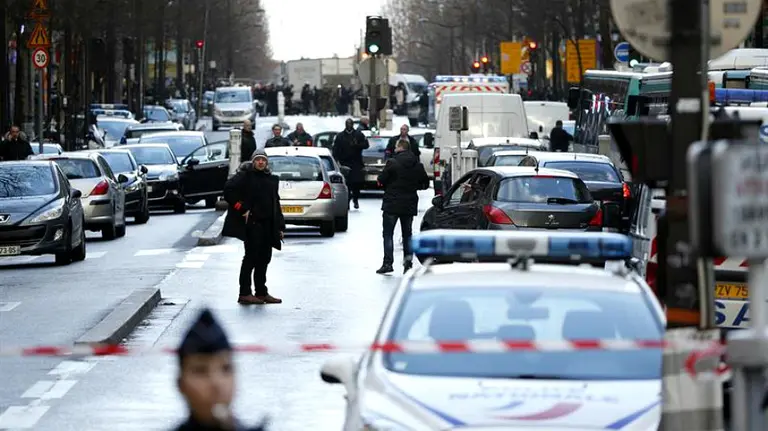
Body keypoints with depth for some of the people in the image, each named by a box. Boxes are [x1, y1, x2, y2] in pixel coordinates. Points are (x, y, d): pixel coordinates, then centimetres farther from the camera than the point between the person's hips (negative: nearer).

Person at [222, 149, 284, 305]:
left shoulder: (271, 179, 16)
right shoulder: (245, 176, -4)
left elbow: (275, 203, 20)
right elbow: (229, 191, -13)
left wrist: (280, 226, 15)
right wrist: (242, 209, -16)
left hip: (267, 224, 7)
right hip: (252, 223, -7)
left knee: (264, 258, 10)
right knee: (252, 256, -7)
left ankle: (261, 293, 18)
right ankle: (245, 293, -3)